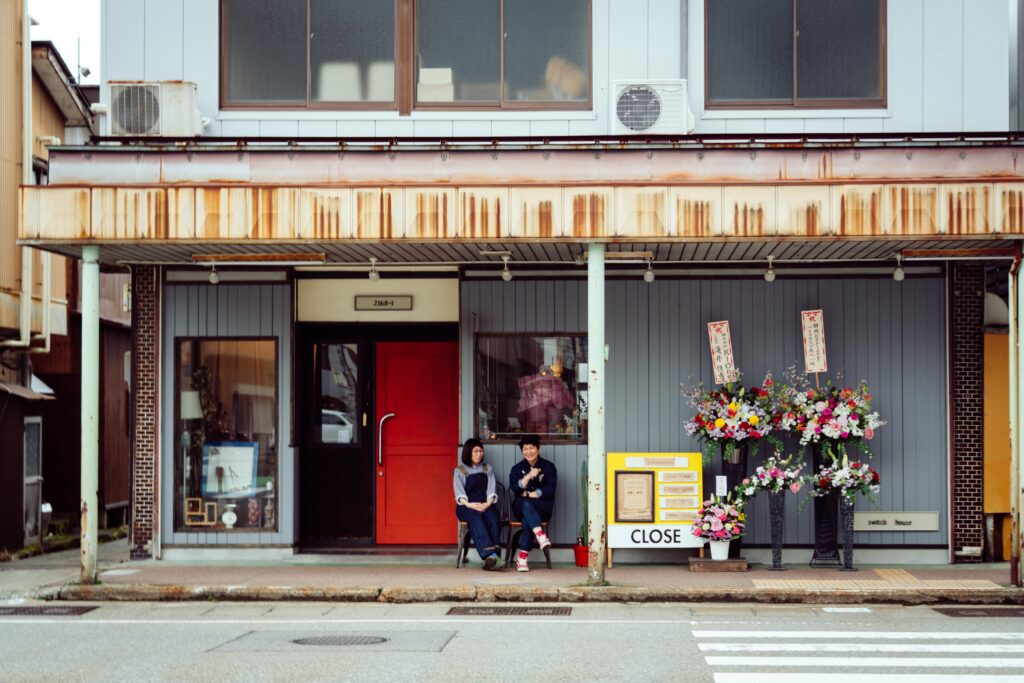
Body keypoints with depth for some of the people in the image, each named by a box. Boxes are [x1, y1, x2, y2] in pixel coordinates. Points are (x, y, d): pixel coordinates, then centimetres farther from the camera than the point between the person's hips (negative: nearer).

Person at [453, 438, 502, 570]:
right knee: (475, 518, -37)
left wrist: (488, 503, -15)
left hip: (485, 505, 2)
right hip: (467, 507, -2)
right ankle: (491, 554, -56)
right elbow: (459, 492, -2)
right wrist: (468, 504, -22)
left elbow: (491, 490, 8)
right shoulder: (459, 471, 14)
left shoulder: (488, 469, 23)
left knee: (492, 518, -34)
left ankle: (491, 556, -49)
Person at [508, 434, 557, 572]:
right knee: (526, 504, -36)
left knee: (527, 520, -34)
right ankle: (541, 535, -53)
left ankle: (522, 557, -34)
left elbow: (550, 490, -3)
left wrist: (529, 494, -7)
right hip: (520, 506, 1)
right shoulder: (517, 468, 10)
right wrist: (529, 476, -20)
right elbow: (514, 489, -6)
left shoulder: (548, 466, 6)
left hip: (542, 507, -1)